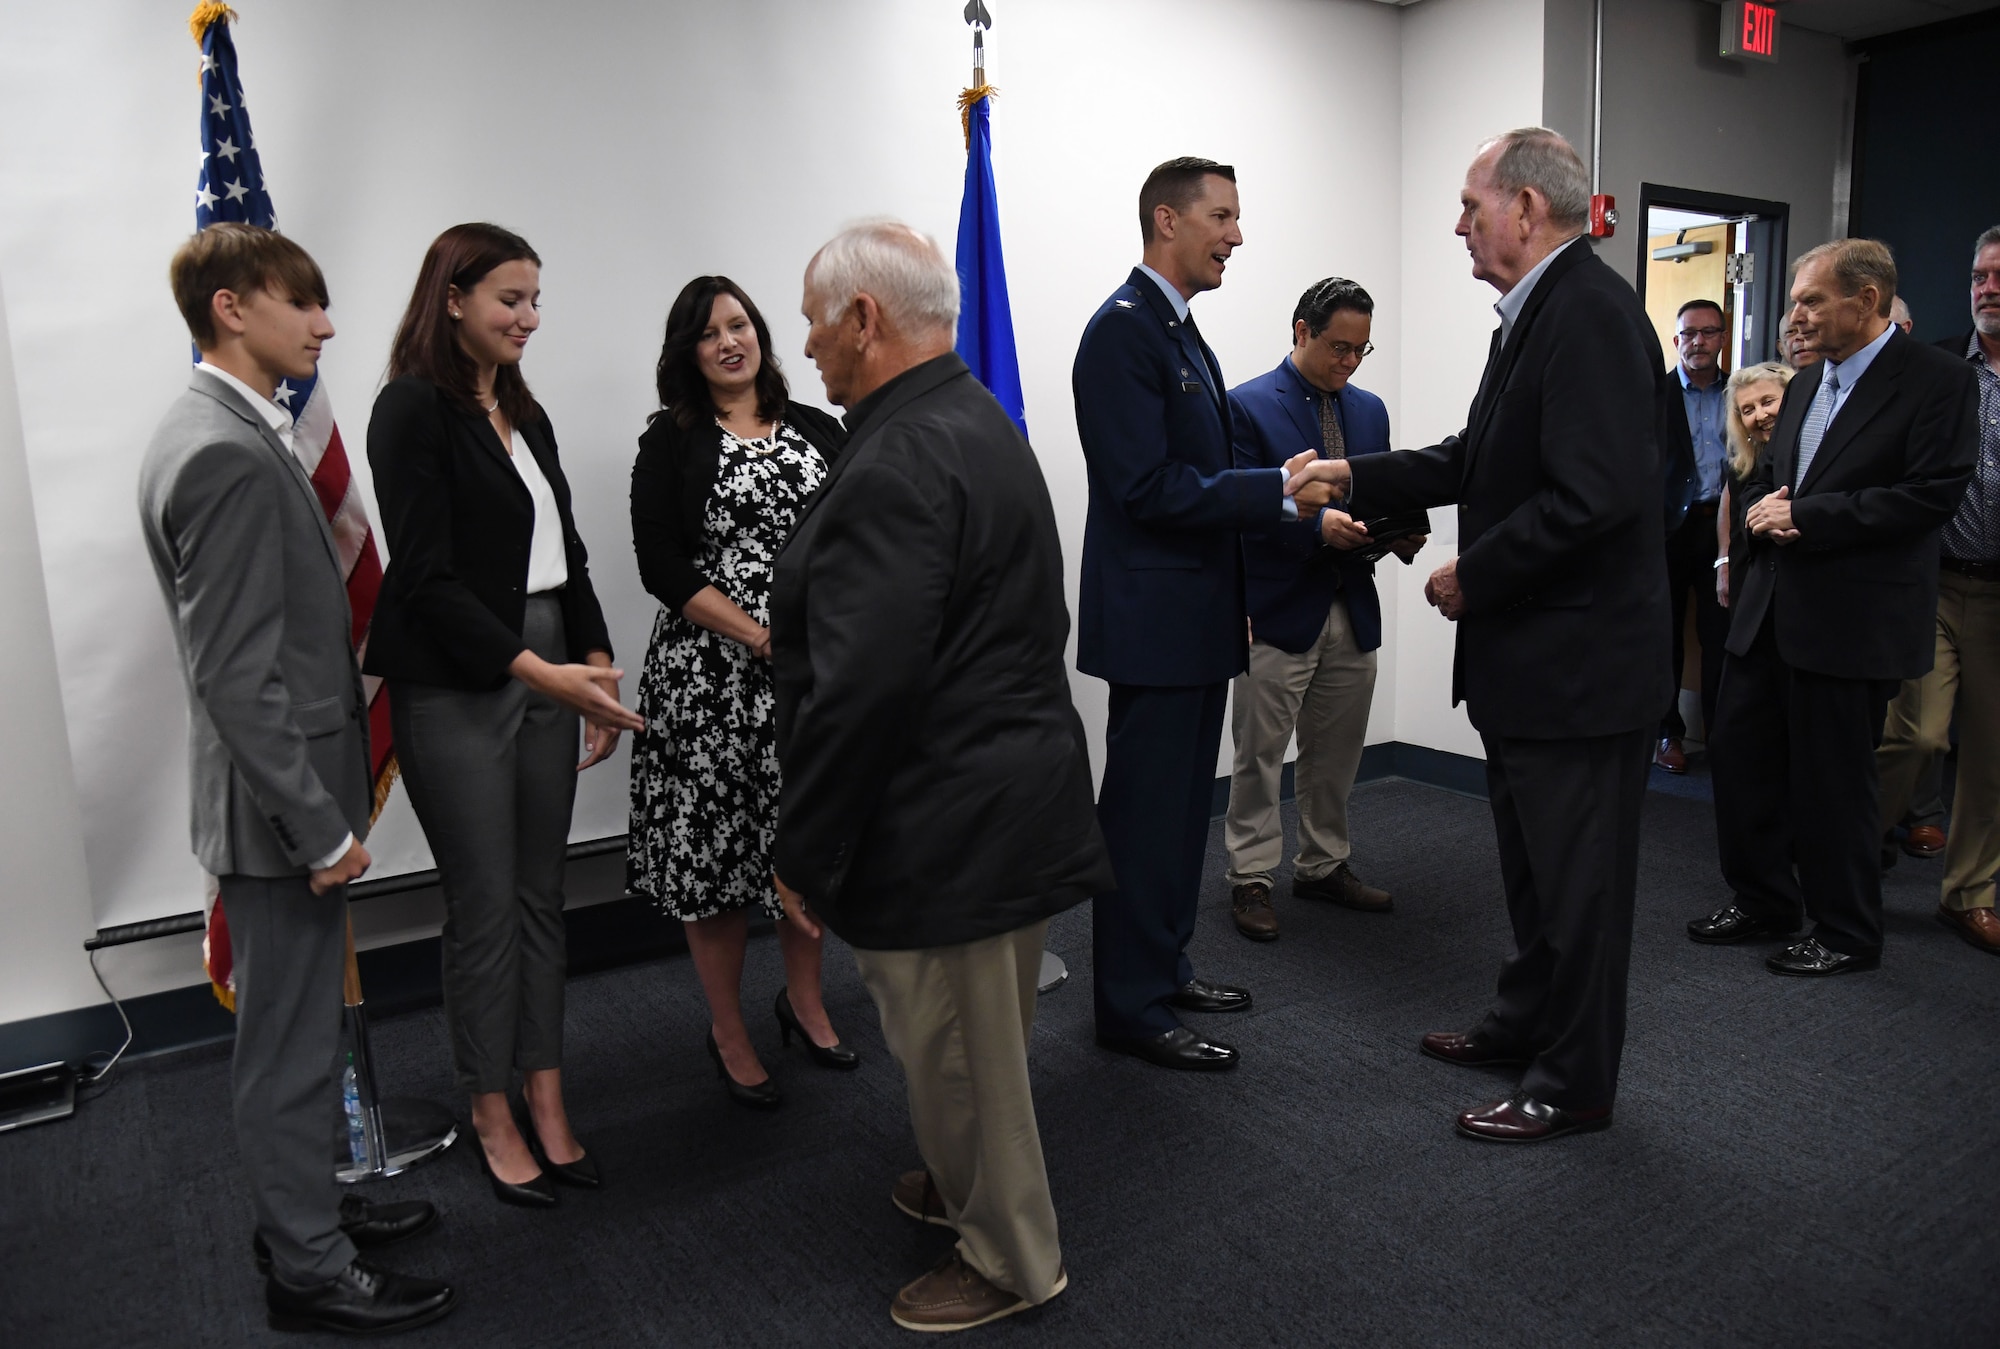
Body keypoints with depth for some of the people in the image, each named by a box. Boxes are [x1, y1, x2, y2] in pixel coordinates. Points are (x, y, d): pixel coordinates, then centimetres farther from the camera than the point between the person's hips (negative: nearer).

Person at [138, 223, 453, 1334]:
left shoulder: (216, 431, 11)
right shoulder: (230, 457, -22)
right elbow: (237, 678, -25)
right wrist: (321, 827, -20)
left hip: (285, 793, 10)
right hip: (277, 805, -10)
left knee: (291, 1030, 23)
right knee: (290, 1044, 5)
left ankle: (301, 1207, 41)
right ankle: (310, 1272, 22)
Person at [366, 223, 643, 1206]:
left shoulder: (523, 413, 13)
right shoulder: (414, 409, -10)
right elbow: (426, 577, -16)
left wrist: (596, 667, 3)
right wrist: (539, 671, -21)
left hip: (547, 677, 7)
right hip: (455, 692, -7)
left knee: (540, 895, 12)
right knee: (484, 907, 4)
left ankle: (546, 1100, 24)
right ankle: (493, 1119, 21)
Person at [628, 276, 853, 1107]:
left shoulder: (819, 432, 11)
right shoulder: (672, 440, 2)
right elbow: (662, 567, -8)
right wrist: (760, 636, -15)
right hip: (712, 673, -3)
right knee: (715, 843, 3)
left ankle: (804, 1001, 32)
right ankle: (729, 1033, 22)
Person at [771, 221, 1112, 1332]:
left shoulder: (896, 465, -23)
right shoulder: (984, 423, 11)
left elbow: (860, 688, -27)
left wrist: (807, 853, -16)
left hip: (945, 824, -10)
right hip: (1018, 786, 10)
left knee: (959, 1052, 9)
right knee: (984, 1040, 26)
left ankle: (1011, 1257, 29)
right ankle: (981, 1185, 47)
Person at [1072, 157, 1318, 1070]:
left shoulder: (1179, 332, 16)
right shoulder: (1124, 328, -14)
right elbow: (1148, 487, -23)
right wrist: (1278, 489, -19)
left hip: (1196, 618, 10)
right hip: (1154, 619, -10)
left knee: (1180, 805, 18)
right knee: (1145, 814, -1)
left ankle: (1164, 969, 33)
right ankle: (1131, 1007, 12)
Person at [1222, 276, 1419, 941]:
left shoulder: (1370, 410, 14)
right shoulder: (1248, 405, -7)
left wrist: (1400, 533, -4)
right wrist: (1318, 526, -27)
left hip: (1353, 611, 6)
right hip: (1279, 611, -6)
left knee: (1336, 754, 15)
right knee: (1260, 754, 2)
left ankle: (1323, 866, 29)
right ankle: (1251, 877, 13)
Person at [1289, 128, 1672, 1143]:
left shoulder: (1591, 314, -19)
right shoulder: (1535, 313, 12)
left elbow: (1591, 496, -27)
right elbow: (1480, 460, 18)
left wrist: (1473, 576, -17)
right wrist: (1358, 477, 14)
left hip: (1580, 661, -10)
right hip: (1527, 655, 10)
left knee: (1577, 876, 4)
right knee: (1533, 860, 22)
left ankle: (1574, 1084, 21)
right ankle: (1528, 1022, 40)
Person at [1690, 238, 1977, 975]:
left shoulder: (1937, 381, -8)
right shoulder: (1806, 384, 15)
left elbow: (1932, 494, -17)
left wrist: (1803, 514, -18)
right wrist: (1759, 509, -2)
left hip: (1852, 618, -7)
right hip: (1771, 608, 7)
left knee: (1832, 778, 2)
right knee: (1738, 751, 11)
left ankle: (1847, 933, 21)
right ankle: (1763, 900, 28)